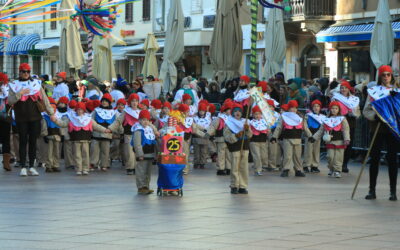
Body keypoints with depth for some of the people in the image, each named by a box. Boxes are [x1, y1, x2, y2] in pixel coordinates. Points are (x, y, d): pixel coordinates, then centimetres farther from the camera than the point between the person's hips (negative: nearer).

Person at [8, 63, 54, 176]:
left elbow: (45, 99, 7)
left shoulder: (36, 83, 8)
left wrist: (51, 113, 1)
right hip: (21, 119, -1)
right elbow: (10, 101, -4)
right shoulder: (14, 85, 5)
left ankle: (32, 167, 10)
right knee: (23, 142, 0)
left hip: (35, 117, 1)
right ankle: (23, 167, 3)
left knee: (33, 142, 4)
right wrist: (19, 94, -17)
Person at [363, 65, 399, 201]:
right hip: (377, 127, 0)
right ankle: (372, 190, 7)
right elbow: (366, 110, 0)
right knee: (374, 159, 1)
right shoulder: (374, 90, 4)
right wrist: (374, 115, -19)